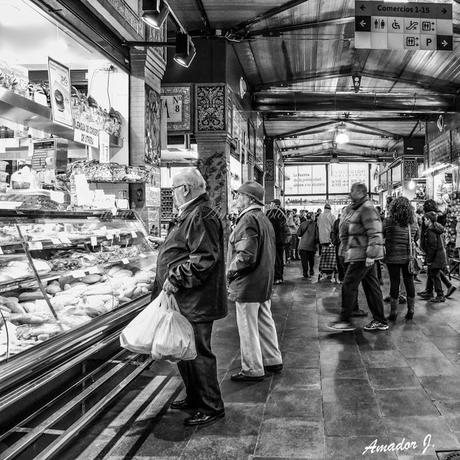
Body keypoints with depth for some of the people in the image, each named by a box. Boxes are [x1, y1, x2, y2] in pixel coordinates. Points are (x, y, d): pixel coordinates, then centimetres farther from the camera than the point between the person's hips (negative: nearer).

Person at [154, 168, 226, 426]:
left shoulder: (201, 216, -18)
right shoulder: (190, 214, 16)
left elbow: (204, 258, -25)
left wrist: (176, 278, -23)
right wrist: (172, 279, 18)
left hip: (197, 301, -11)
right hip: (185, 299, 11)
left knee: (199, 352, -1)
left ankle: (212, 407, 12)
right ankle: (194, 398, 35)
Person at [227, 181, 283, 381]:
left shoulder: (248, 219, -18)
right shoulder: (264, 219, 13)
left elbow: (245, 255, -25)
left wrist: (230, 270, -11)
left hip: (248, 283, -10)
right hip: (264, 283, 10)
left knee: (248, 327, 1)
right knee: (265, 322, 19)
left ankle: (252, 370, 11)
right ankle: (273, 361, 31)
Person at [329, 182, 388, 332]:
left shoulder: (367, 209, -15)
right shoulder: (356, 208, 16)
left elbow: (375, 234, -22)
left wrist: (370, 255, -24)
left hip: (363, 255, -10)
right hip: (364, 256, 10)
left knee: (348, 286, -5)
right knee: (371, 287, 12)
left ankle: (345, 321, 4)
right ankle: (380, 321, 19)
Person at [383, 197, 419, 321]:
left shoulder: (388, 222, -11)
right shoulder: (413, 222, 0)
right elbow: (416, 238, 13)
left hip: (393, 257, -3)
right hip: (409, 257, 3)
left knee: (394, 283, 2)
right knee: (409, 282, 10)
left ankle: (393, 313, 7)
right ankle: (410, 311, 18)